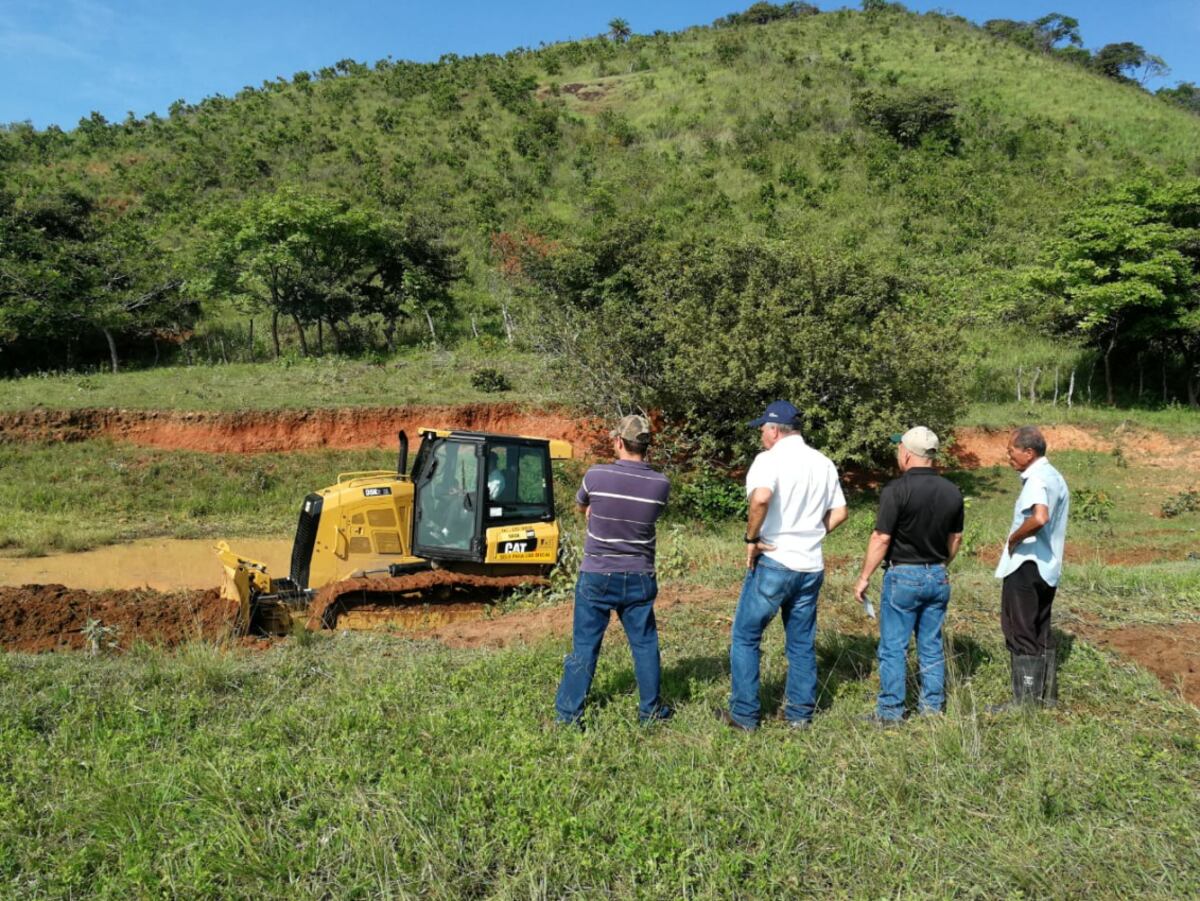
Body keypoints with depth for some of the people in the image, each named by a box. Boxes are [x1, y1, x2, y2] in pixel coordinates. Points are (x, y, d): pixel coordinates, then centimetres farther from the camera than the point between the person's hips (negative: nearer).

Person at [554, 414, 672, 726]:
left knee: (584, 646, 7)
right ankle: (650, 710, 25)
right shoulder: (661, 484, -7)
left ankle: (568, 714, 14)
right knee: (645, 645, 15)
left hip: (596, 576, -2)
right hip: (639, 578, 2)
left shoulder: (596, 475, -13)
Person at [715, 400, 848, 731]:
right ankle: (800, 713, 23)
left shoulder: (770, 459, -12)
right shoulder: (824, 464, 9)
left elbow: (761, 497, -31)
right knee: (802, 643, 16)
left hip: (773, 562, -6)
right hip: (811, 566, 6)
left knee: (745, 637, 7)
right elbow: (839, 513, 12)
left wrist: (752, 537, -18)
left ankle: (744, 714, 10)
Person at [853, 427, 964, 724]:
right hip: (938, 577, 6)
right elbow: (956, 538, 12)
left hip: (903, 575, -6)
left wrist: (864, 577, -8)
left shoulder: (897, 489, -16)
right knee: (932, 645, 15)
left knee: (893, 647, 3)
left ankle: (890, 711, 8)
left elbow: (881, 538, -17)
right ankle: (933, 706, 22)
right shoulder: (952, 491, 3)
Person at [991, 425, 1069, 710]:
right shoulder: (1055, 477, 15)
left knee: (1020, 633, -1)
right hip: (1047, 566, 10)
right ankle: (1047, 694, 26)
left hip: (1026, 566, -10)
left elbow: (1040, 517, -37)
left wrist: (1013, 539, -21)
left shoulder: (1036, 479, -18)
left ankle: (1025, 699, 6)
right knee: (1041, 631, 17)